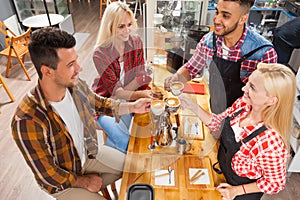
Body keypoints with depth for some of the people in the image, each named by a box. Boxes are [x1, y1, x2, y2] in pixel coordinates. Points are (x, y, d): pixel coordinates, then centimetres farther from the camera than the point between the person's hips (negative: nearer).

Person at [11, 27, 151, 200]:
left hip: (89, 153, 6)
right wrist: (85, 182, -10)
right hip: (62, 182, -5)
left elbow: (100, 103, 4)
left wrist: (131, 107, -10)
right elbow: (47, 175, -23)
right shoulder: (28, 121, -36)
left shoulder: (77, 86, -19)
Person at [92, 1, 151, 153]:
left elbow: (141, 77, -8)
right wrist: (139, 94, -40)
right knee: (128, 144, -15)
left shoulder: (136, 42, -8)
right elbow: (114, 91, -25)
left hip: (126, 100, 5)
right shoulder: (100, 54, -22)